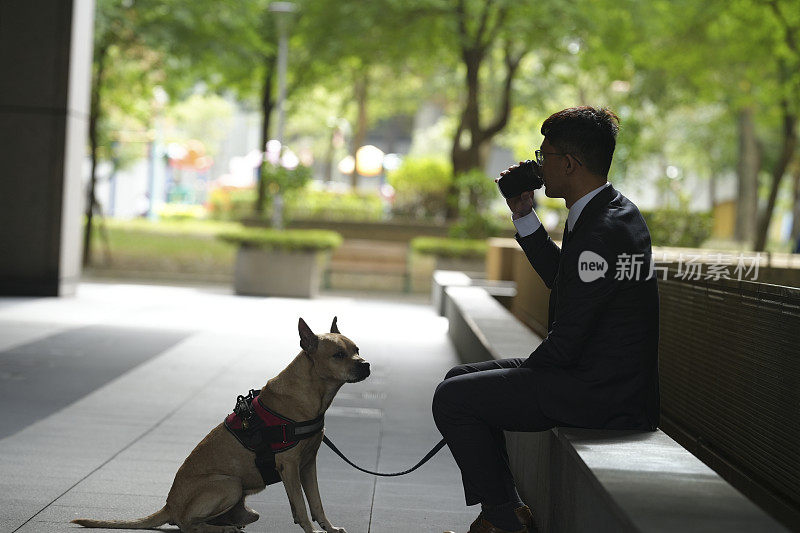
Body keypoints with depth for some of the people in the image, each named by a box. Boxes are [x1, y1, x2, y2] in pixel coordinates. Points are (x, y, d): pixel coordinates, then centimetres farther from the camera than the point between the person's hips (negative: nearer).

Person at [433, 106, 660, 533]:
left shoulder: (602, 233, -24)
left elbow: (565, 342, -23)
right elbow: (562, 278, 24)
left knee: (452, 398, -8)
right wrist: (524, 217, 14)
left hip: (600, 394, -11)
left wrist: (524, 375, -5)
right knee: (461, 380, 18)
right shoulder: (613, 211, 10)